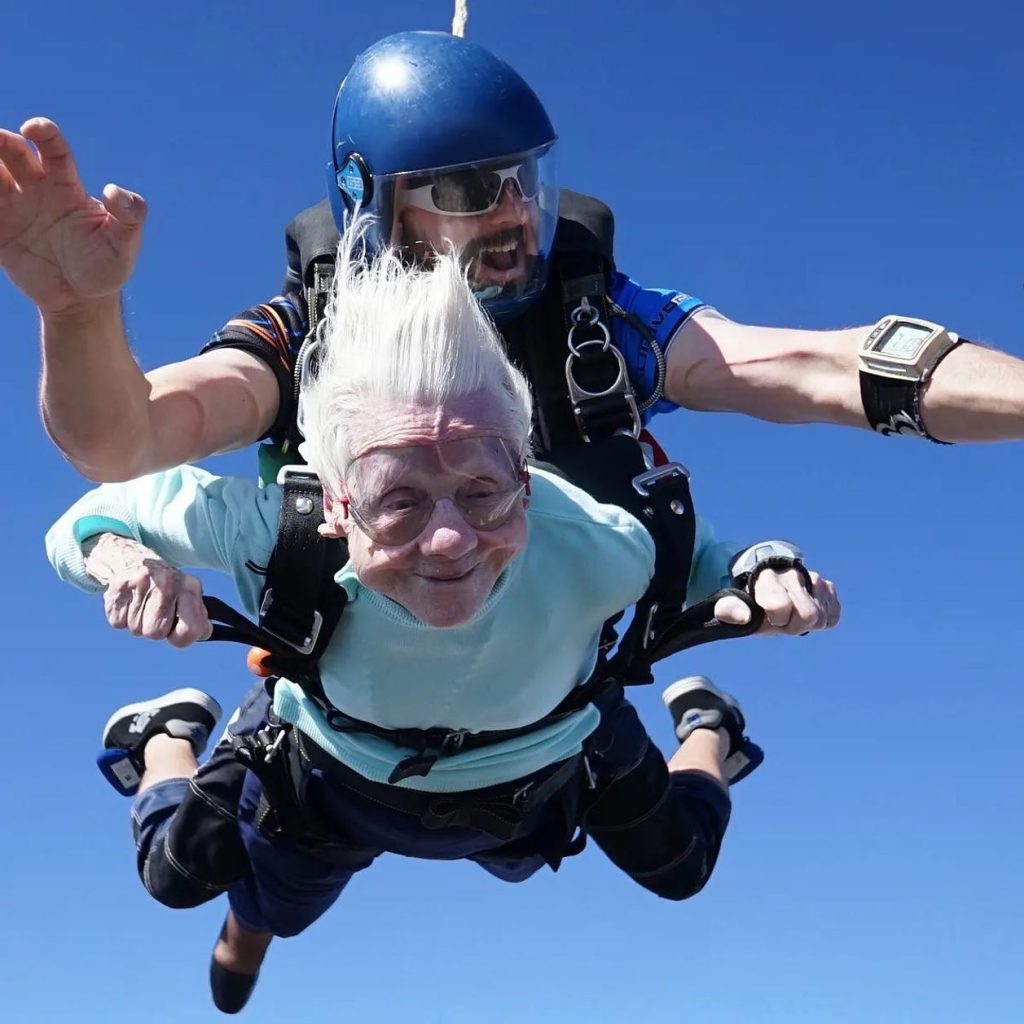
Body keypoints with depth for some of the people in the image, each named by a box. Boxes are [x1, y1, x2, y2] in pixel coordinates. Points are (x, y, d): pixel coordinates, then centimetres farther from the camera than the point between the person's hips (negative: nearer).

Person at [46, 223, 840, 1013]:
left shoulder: (590, 545, -45)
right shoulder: (281, 530, -45)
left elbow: (697, 556, -22)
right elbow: (97, 516, -29)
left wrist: (768, 577, -46)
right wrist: (126, 560, -53)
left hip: (542, 782, 1)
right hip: (332, 778, 0)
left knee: (680, 871, 26)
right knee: (179, 878, 23)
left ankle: (705, 726, 59)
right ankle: (171, 735, 56)